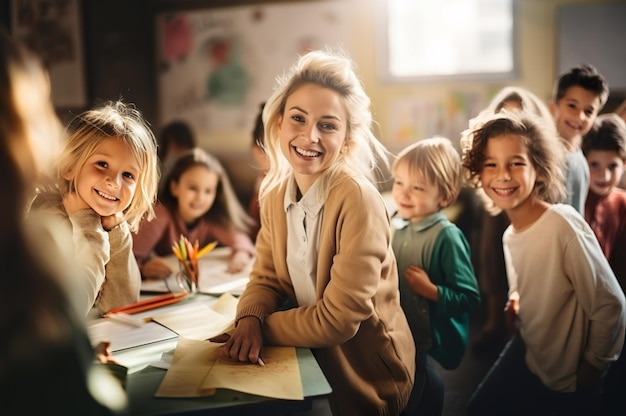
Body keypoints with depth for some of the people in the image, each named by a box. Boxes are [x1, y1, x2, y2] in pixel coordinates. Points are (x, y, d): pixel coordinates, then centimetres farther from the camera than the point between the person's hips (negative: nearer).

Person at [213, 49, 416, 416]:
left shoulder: (357, 199, -25)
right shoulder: (274, 194, -4)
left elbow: (338, 319, -25)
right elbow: (266, 279, 3)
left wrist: (261, 329, -14)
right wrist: (249, 321, -17)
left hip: (366, 375, -5)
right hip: (311, 360, 5)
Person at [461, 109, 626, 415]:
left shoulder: (564, 224, -25)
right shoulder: (510, 235, -2)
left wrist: (591, 367, -10)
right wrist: (515, 306, -4)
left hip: (568, 388, -6)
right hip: (526, 361, 6)